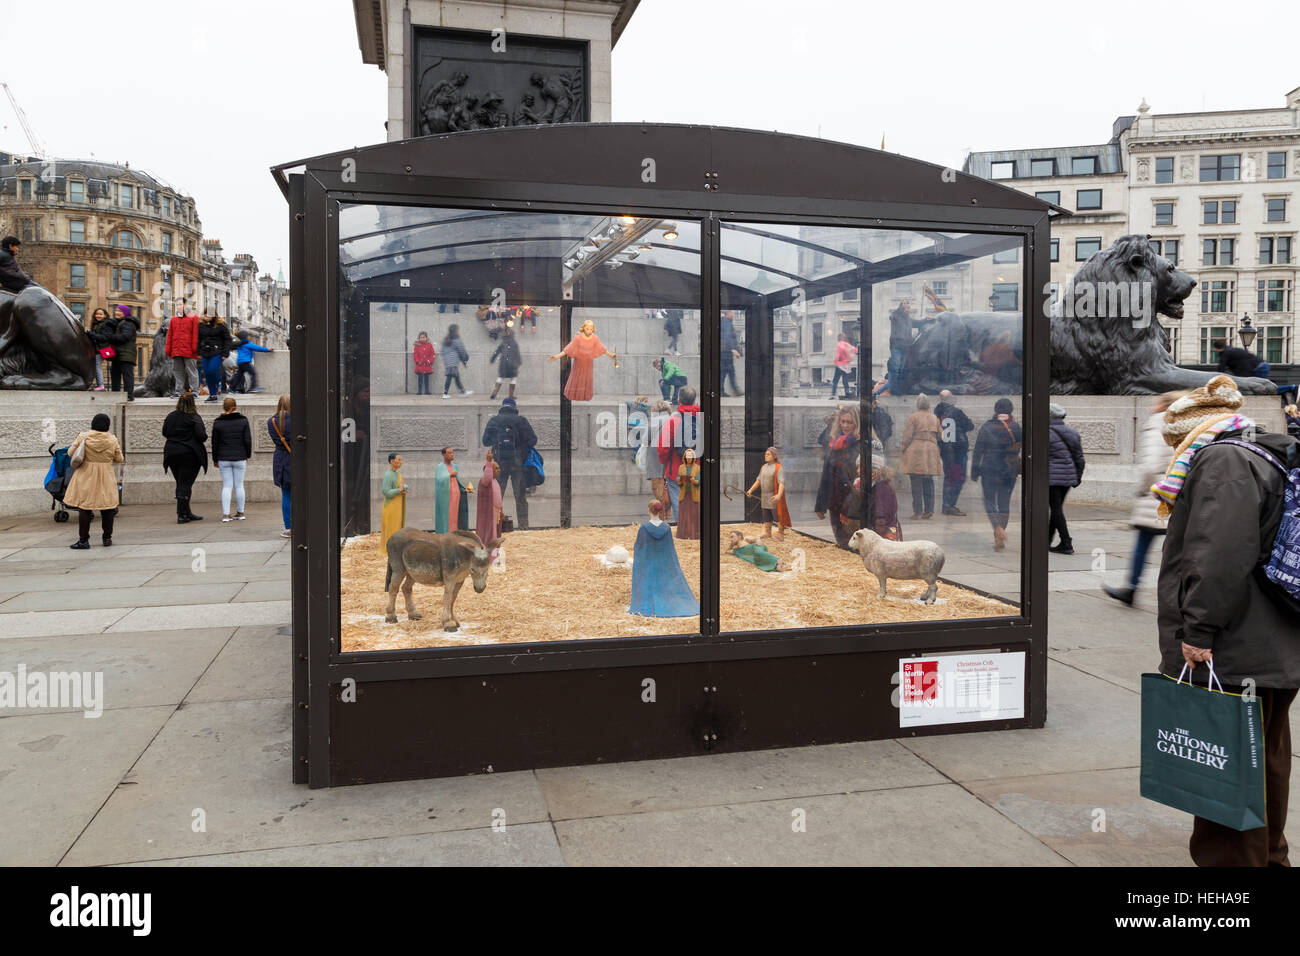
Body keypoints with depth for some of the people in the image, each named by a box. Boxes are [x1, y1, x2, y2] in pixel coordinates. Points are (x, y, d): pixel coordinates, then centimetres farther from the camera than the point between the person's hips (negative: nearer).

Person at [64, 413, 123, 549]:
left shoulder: (83, 437, -8)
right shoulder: (113, 440, -4)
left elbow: (71, 453, -2)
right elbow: (119, 459, 4)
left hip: (86, 477, -1)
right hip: (106, 478, 1)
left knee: (84, 508, 3)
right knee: (107, 508, 11)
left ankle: (83, 540, 4)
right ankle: (107, 538, 17)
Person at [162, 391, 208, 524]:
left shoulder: (170, 416, 4)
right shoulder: (194, 418, -11)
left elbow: (164, 433, 11)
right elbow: (202, 436, -17)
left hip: (172, 454, 5)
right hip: (189, 454, -5)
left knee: (181, 484, 13)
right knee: (185, 484, 0)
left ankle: (187, 513, 19)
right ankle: (181, 515, -3)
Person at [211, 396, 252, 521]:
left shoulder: (217, 423, -1)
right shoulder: (243, 421, -2)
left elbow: (215, 443, 3)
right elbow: (248, 440, -1)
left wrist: (215, 459, 12)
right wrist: (247, 455, 10)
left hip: (224, 459, 0)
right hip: (240, 458, 0)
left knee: (226, 486, 3)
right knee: (239, 485, 7)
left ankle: (226, 514, -3)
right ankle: (240, 513, 14)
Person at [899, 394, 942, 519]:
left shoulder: (913, 417, -3)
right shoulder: (934, 418, 14)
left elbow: (907, 436, -7)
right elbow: (939, 436, 15)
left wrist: (902, 449, -1)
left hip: (915, 451, -5)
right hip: (931, 451, 5)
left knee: (916, 482, -5)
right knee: (928, 482, 10)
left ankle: (917, 511, -7)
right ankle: (929, 510, 10)